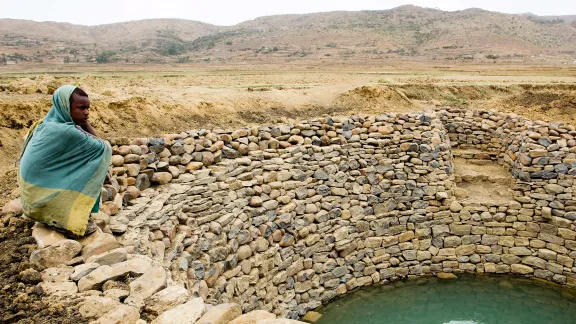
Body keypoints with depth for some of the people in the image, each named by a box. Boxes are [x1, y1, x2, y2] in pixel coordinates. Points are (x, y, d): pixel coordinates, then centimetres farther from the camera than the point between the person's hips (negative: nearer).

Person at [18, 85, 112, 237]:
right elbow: (102, 147, -13)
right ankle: (68, 220, 0)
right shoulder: (66, 131, -24)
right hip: (45, 200, -9)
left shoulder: (48, 123, 4)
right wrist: (84, 122, -8)